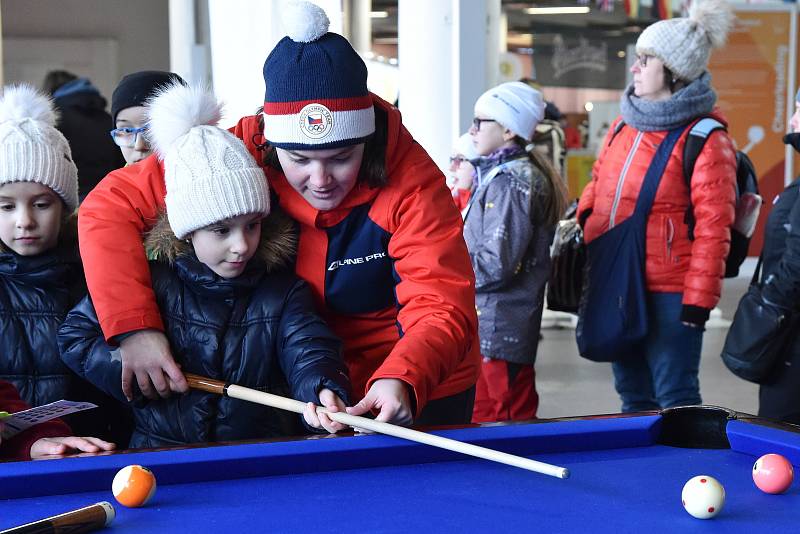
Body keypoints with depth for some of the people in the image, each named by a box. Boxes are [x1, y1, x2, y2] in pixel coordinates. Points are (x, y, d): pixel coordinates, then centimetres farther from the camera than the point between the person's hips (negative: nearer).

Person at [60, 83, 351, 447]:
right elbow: (75, 334, 6)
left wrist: (323, 389, -34)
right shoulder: (155, 283, -2)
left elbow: (307, 348, -11)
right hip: (159, 455, -1)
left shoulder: (283, 291, 2)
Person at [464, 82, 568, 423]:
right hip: (484, 322, 10)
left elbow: (496, 266, -21)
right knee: (481, 420, 15)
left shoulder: (511, 182, -16)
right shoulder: (497, 175, 15)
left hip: (501, 327, -10)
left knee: (511, 416, -1)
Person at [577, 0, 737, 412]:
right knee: (633, 395, 16)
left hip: (668, 293, -7)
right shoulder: (623, 127, 11)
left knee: (674, 397, -1)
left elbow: (712, 228, -16)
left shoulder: (705, 140, -13)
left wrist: (698, 299, -17)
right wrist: (580, 224, 8)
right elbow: (597, 188, 23)